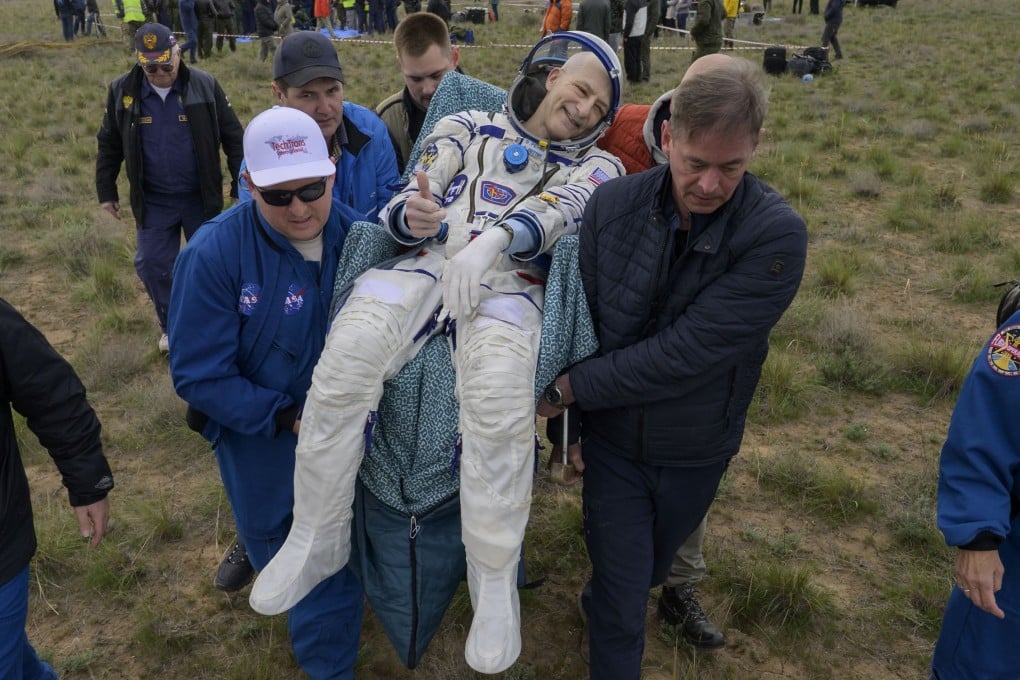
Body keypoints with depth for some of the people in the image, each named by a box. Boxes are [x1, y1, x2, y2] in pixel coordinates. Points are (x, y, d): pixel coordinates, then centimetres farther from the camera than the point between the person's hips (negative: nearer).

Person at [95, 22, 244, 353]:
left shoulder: (204, 85, -11)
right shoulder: (122, 90, -5)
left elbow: (233, 138, -4)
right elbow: (109, 144, 6)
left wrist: (243, 186, -3)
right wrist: (106, 191, 8)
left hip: (201, 198, -1)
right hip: (152, 201, 2)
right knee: (152, 265, 6)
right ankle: (172, 324, 28)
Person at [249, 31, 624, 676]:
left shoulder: (595, 167, 21)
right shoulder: (467, 128, 25)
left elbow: (556, 210, -2)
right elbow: (401, 210, 14)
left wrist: (490, 243, -23)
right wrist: (412, 216, -13)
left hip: (508, 283, -1)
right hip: (427, 265, 2)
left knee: (499, 390, -35)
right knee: (348, 355, -29)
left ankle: (496, 583, -18)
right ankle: (317, 539, -10)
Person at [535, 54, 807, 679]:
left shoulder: (778, 235, -26)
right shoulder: (614, 204, -18)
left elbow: (684, 353, -30)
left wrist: (567, 389, -22)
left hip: (698, 452, 1)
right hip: (613, 440, 0)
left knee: (647, 572, 27)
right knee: (623, 592, 7)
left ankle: (603, 606, 60)